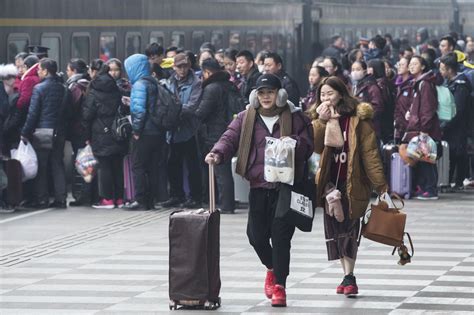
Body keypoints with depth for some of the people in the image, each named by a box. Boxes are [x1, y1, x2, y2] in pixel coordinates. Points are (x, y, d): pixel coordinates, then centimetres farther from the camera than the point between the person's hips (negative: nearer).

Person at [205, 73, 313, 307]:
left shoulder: (294, 118, 2)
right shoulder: (247, 118, 7)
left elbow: (308, 146, 2)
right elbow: (230, 138, -5)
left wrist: (293, 142, -20)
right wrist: (217, 154, -25)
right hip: (259, 185, 3)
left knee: (280, 235, -8)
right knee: (256, 235, 3)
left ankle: (279, 286, -1)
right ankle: (272, 268, 35)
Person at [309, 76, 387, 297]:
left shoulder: (358, 119, -7)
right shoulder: (320, 119, 7)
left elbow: (370, 153, -10)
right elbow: (315, 147, -8)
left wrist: (380, 185, -12)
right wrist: (321, 121, -19)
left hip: (353, 183, -5)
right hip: (330, 182, 5)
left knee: (348, 229, -5)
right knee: (334, 230, 5)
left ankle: (349, 277, -1)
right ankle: (348, 276, 14)